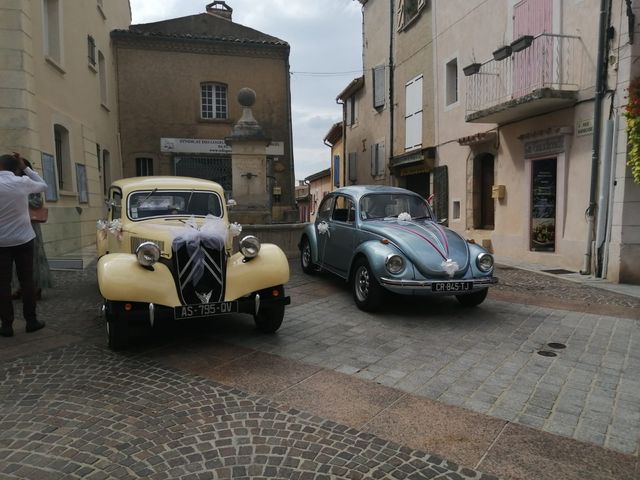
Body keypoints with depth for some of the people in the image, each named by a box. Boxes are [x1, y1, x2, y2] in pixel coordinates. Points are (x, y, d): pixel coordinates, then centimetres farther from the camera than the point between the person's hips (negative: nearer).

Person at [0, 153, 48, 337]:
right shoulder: (23, 182, -6)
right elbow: (43, 186, 13)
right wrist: (25, 167, 12)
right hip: (24, 239, 1)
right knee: (27, 281, 8)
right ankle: (31, 321, 13)